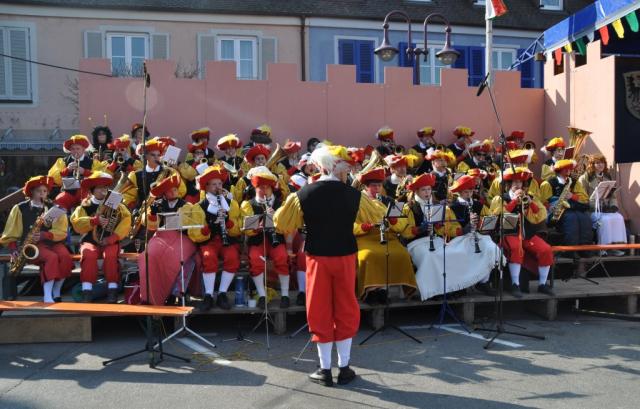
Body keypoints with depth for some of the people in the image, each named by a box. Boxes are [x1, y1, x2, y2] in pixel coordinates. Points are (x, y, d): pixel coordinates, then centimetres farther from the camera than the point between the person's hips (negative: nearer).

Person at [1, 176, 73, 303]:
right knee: (52, 258, -33)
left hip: (53, 242, 2)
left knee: (66, 257, -30)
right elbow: (11, 234, 5)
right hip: (32, 245, -2)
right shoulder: (20, 208, 5)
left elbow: (61, 232, -1)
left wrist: (44, 235, -17)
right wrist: (14, 249, -9)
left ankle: (56, 293, -15)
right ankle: (47, 296, -33)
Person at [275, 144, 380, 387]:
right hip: (345, 256, 1)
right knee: (346, 311, 12)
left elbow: (281, 223, 1)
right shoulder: (353, 195, -7)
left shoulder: (304, 194, -9)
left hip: (317, 257, 0)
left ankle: (325, 370, 15)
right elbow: (372, 216, 12)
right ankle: (344, 368, 19)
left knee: (320, 312, 8)